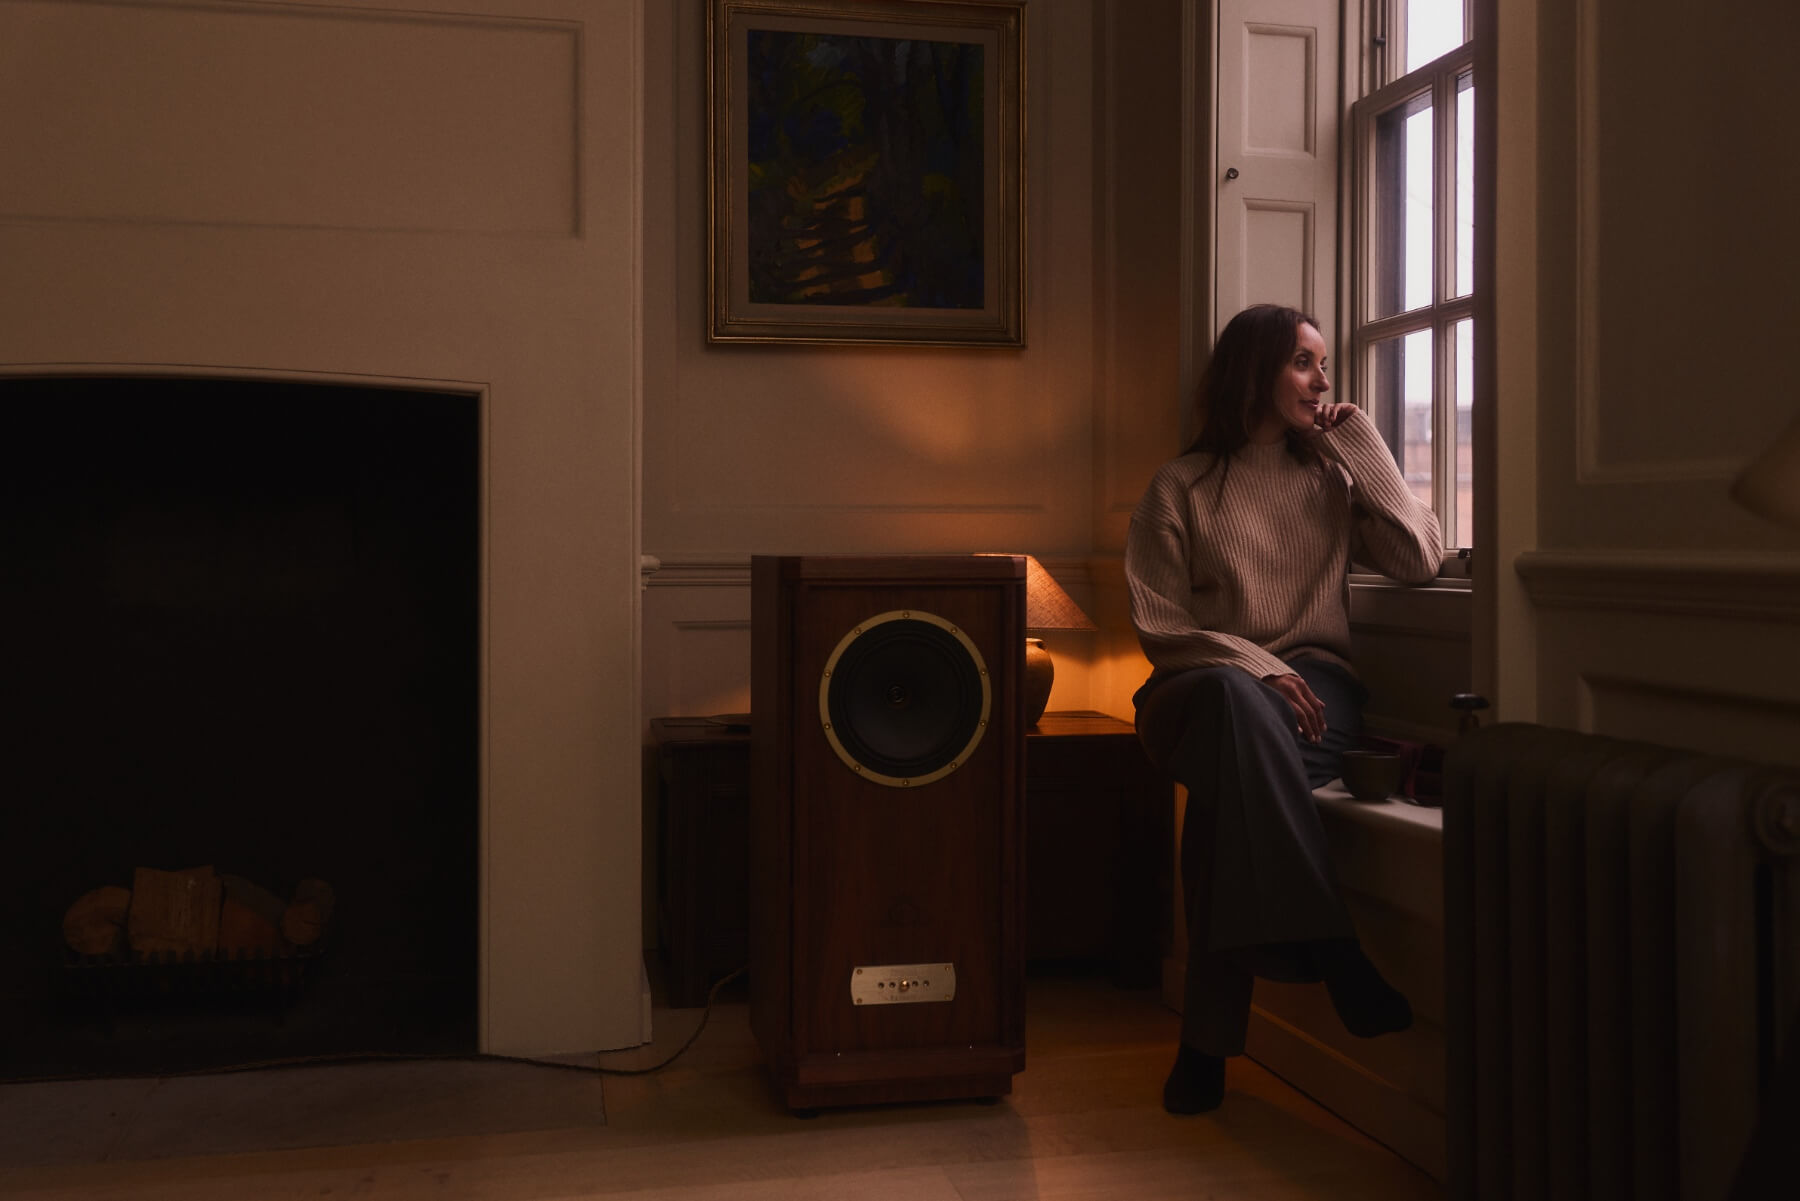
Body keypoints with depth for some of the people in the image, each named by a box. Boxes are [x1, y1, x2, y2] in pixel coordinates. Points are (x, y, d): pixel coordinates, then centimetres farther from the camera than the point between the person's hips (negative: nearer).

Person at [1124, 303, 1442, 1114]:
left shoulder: (1332, 477, 19)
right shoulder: (1181, 487, 10)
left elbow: (1419, 560, 2)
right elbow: (1159, 628, 2)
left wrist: (1363, 446, 6)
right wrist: (1255, 665, -16)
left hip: (1314, 685, 1)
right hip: (1203, 688, -1)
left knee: (1228, 781, -36)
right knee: (1234, 697, -41)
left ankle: (1209, 1037, -34)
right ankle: (1331, 956, -41)